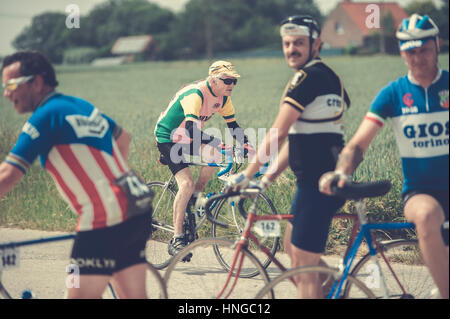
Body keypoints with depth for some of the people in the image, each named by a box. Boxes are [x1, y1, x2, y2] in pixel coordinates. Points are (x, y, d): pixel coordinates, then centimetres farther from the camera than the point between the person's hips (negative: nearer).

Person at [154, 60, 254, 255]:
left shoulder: (223, 98, -5)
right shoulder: (195, 94, -29)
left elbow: (233, 126, 4)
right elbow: (191, 127, -41)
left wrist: (247, 146, -11)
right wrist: (215, 143, -52)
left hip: (189, 138, 7)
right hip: (168, 137, -7)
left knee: (214, 155, -23)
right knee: (187, 183, -23)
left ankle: (194, 199, -1)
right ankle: (176, 240, -19)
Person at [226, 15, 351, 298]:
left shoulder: (309, 77, -15)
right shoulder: (326, 75, 17)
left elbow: (278, 133, -17)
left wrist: (248, 174, -10)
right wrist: (273, 173, 14)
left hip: (318, 184, -10)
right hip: (325, 179, 10)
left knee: (303, 267, -5)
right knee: (293, 248, 23)